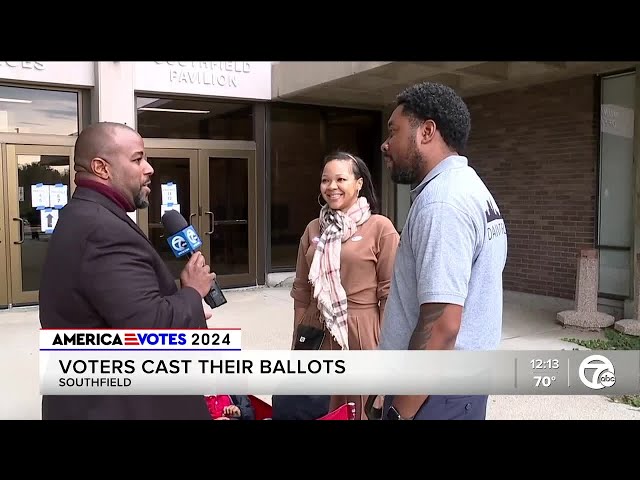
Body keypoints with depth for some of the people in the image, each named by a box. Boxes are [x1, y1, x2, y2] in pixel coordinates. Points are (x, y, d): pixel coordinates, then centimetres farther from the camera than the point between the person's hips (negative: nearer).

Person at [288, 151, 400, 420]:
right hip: (316, 332, 5)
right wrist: (297, 340, 12)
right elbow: (301, 291, 12)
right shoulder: (313, 229, 8)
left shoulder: (380, 227, -7)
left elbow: (390, 293, -8)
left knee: (360, 408, 11)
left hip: (360, 333, -4)